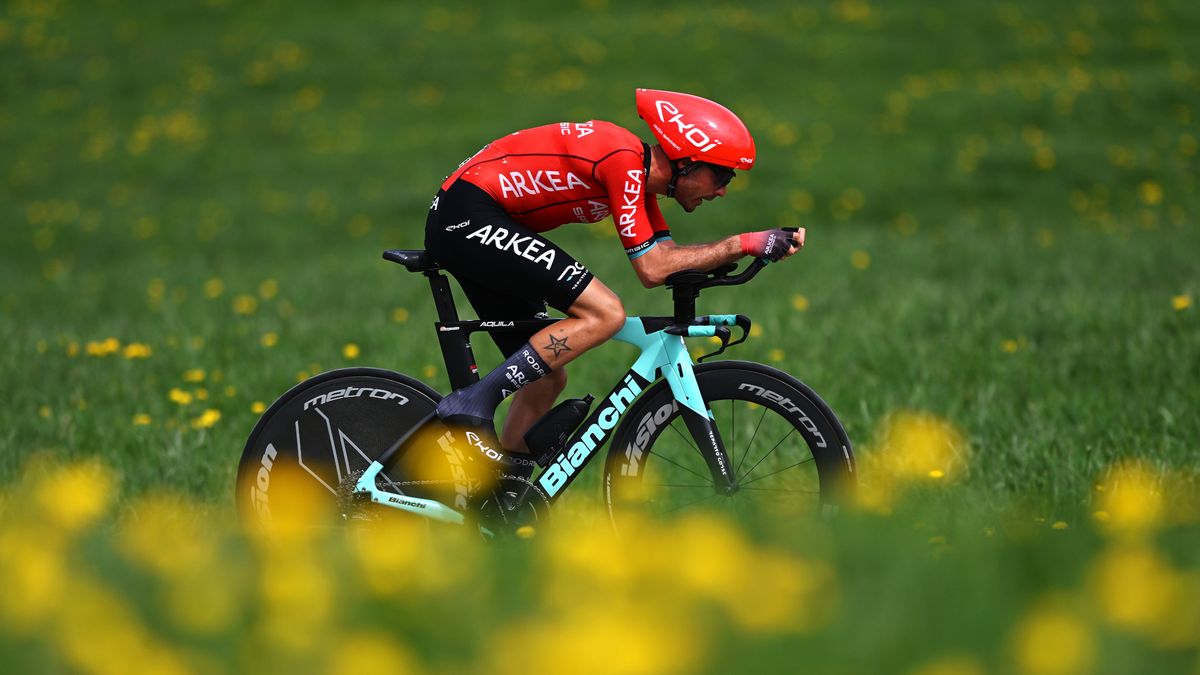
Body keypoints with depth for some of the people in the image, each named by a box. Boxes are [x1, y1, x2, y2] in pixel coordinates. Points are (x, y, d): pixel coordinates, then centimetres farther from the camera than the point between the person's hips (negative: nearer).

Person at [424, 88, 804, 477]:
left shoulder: (640, 173, 11)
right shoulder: (625, 161, -18)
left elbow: (668, 257, 10)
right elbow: (652, 268, -18)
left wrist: (740, 251, 0)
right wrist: (744, 244, -15)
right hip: (469, 216, -10)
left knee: (548, 377, 11)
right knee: (605, 312, -19)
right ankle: (473, 403, -18)